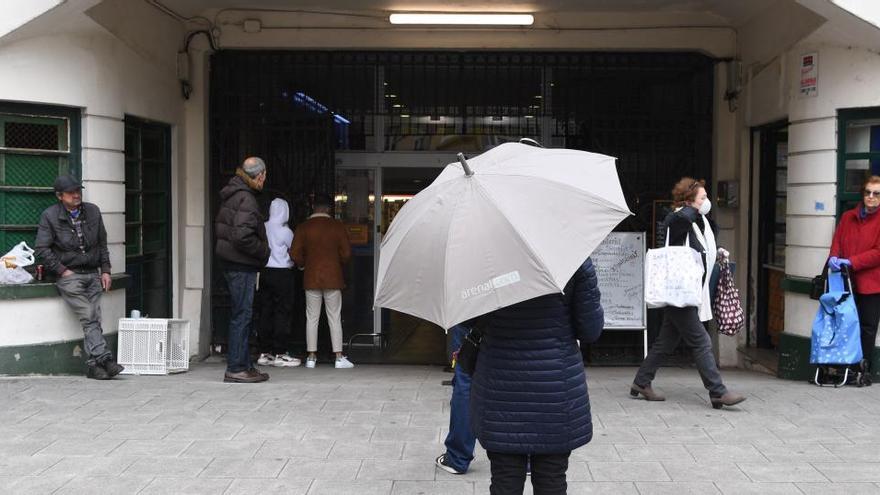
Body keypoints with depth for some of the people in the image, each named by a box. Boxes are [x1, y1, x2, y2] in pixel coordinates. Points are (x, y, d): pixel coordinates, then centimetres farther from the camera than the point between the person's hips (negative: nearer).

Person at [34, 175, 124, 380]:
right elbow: (41, 248, -3)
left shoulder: (93, 211, 11)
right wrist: (62, 270, -8)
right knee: (89, 319, -14)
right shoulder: (50, 216, -1)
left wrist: (105, 270, 9)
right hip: (69, 276, -4)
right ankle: (104, 358, -19)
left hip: (93, 274, 4)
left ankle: (94, 366, -2)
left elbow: (102, 243, 17)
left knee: (94, 319, -3)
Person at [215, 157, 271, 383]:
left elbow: (219, 226, 21)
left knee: (241, 314, 15)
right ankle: (236, 368, -2)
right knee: (242, 315, -5)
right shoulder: (246, 199, -18)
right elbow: (242, 236, -27)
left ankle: (244, 365, 21)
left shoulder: (231, 195, 13)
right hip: (242, 265, -10)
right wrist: (263, 250, -12)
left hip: (231, 262, 10)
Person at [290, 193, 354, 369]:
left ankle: (311, 358, 6)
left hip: (311, 279, 1)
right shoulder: (337, 226, -3)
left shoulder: (303, 227, -1)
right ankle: (339, 358, 1)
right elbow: (346, 253, -4)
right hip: (333, 278, -1)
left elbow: (295, 254, -5)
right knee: (334, 318, 3)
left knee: (312, 318, 7)